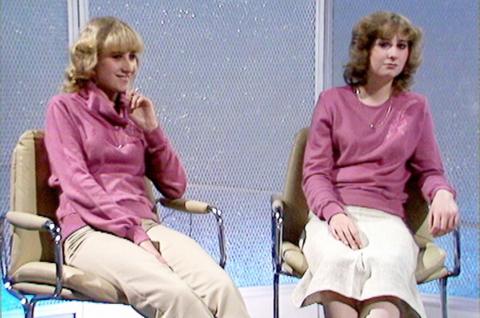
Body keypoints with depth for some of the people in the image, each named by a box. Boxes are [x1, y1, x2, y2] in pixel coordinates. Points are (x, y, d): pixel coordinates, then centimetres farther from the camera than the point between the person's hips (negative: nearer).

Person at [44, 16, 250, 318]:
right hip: (91, 231, -4)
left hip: (146, 225, 4)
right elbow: (77, 184, -7)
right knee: (174, 293, -35)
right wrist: (135, 233, -17)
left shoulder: (134, 111, 21)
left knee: (221, 287, -28)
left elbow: (175, 188, 17)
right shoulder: (65, 107, 8)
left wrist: (151, 128, 5)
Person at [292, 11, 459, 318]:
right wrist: (335, 213, -13)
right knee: (339, 260, -38)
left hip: (386, 218, 0)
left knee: (386, 263, -38)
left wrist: (443, 193, -6)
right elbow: (315, 172, 8)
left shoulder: (415, 108, 18)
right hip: (334, 215, 0)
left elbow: (430, 170, 21)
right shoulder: (333, 101, 14)